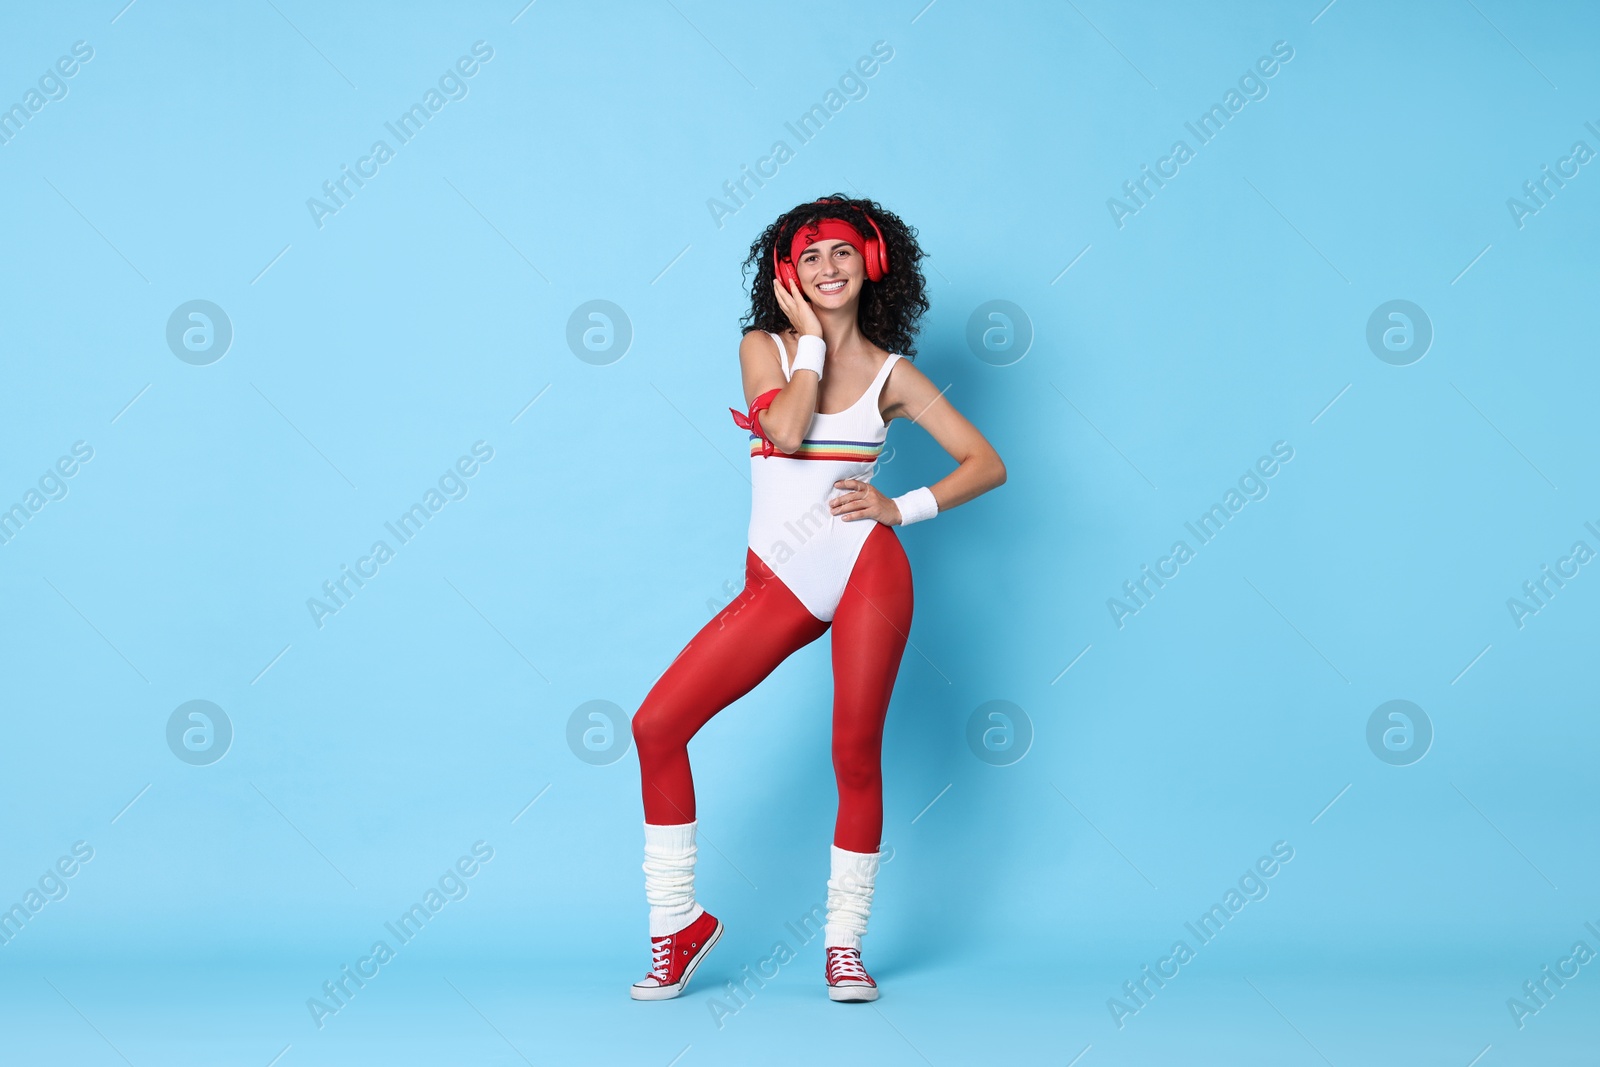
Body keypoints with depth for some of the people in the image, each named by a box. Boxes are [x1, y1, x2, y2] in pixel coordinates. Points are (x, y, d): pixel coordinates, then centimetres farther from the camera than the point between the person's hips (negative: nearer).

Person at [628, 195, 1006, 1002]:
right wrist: (812, 341, -6)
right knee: (656, 725, -8)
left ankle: (844, 945, 14)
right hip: (778, 585, 1)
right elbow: (785, 429, -14)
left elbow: (986, 464, 6)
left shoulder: (890, 373, 6)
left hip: (866, 569, -1)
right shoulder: (764, 346, 7)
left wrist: (903, 508, -4)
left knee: (856, 754, -2)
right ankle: (678, 925, 5)